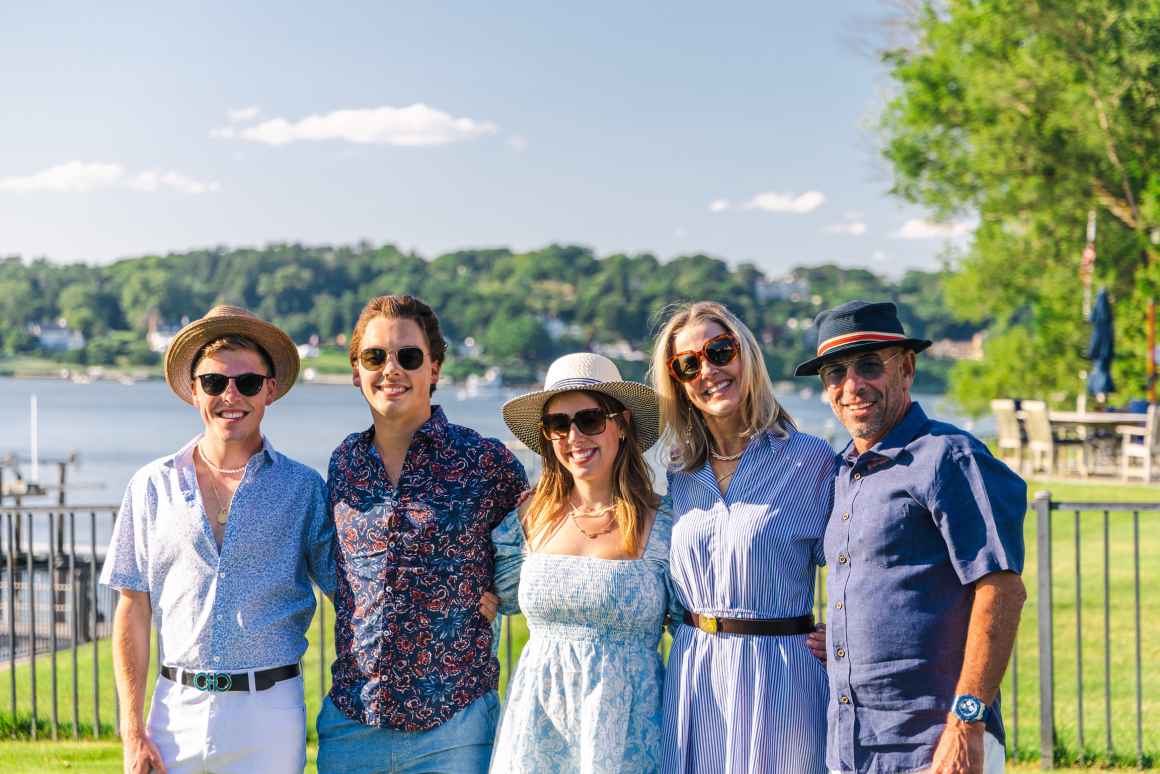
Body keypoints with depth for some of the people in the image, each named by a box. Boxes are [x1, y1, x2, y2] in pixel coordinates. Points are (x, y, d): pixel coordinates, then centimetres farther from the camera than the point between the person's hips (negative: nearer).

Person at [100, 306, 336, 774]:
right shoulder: (154, 486, 5)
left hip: (270, 717, -1)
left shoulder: (303, 489, 2)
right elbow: (133, 611, 5)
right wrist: (132, 731, 0)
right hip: (178, 712, 1)